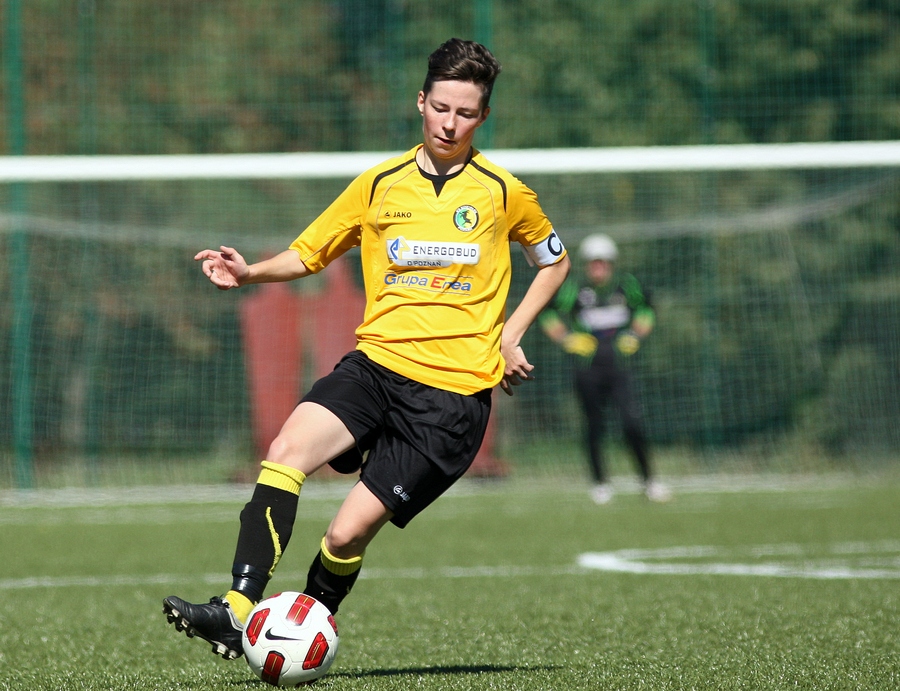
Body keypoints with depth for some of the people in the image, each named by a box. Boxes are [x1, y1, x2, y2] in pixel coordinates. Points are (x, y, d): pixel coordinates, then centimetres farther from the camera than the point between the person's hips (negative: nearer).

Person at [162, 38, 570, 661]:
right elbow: (309, 254, 18)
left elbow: (555, 260, 21)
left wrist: (511, 334, 7)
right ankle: (237, 611, -32)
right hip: (376, 364, 3)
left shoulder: (504, 193, 5)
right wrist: (250, 272, -2)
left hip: (454, 392, -3)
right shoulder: (378, 186, 10)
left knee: (347, 534, -12)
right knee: (288, 450, -27)